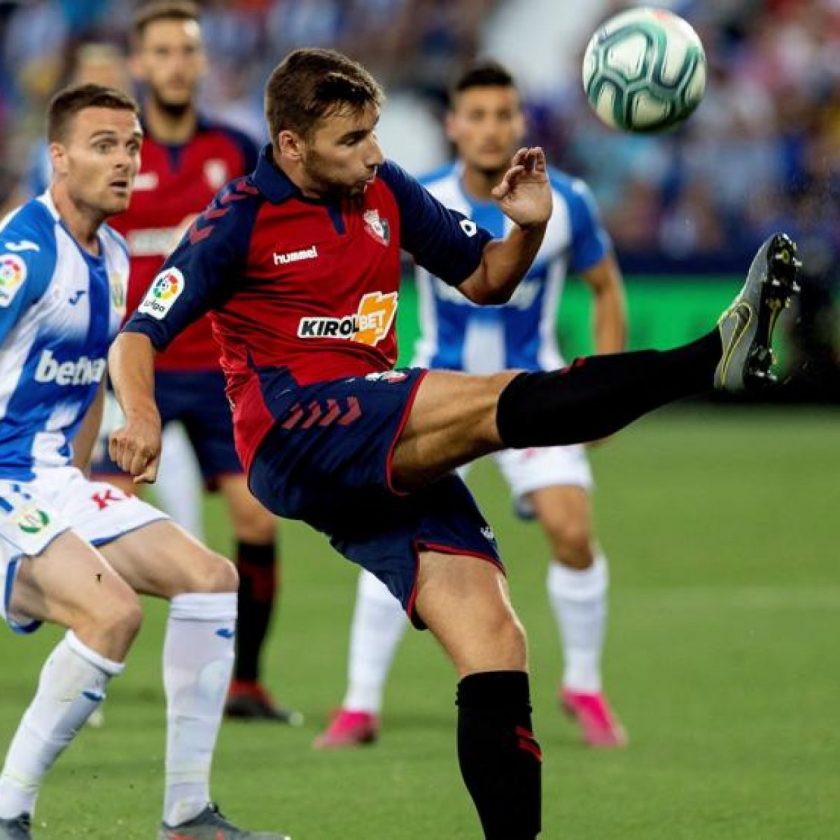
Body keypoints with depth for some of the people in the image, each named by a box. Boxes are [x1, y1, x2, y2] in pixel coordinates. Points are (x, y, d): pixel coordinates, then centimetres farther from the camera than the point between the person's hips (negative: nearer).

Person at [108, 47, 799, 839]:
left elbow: (484, 279, 22)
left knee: (495, 647, -9)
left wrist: (527, 228, 0)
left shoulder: (383, 190, 13)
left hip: (392, 465, 7)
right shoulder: (241, 217, -2)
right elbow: (139, 336, -3)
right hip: (294, 438, -6)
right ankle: (716, 355, -40)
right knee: (493, 401, -29)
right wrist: (141, 415, -24)